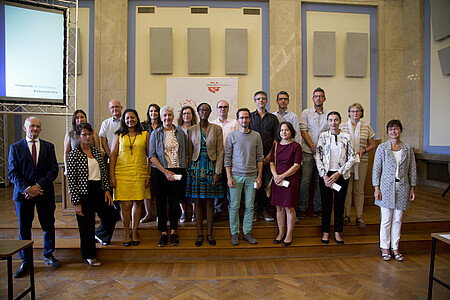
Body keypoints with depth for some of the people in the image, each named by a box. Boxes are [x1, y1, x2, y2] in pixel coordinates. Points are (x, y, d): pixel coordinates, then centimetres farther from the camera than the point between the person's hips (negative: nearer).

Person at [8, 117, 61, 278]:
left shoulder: (49, 147, 6)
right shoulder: (15, 147, 4)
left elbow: (54, 170, -1)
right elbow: (12, 173, -2)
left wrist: (38, 186, -13)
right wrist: (27, 189, -15)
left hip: (45, 192, 1)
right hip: (23, 193, 0)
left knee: (49, 226, 8)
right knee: (24, 228, 8)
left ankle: (48, 255, 28)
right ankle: (26, 261, 23)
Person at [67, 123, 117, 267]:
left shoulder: (96, 151, 7)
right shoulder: (74, 154, -9)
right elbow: (71, 180, -10)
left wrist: (107, 190, 4)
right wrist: (76, 202, -12)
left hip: (99, 191, 5)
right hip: (84, 193, -5)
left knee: (111, 217, 13)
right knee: (87, 225, 6)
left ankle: (100, 234, 46)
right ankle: (89, 256, 27)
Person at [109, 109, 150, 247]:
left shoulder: (145, 135, 8)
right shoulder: (119, 136, 9)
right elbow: (113, 156, 6)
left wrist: (149, 175, 1)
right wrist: (111, 176, -1)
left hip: (140, 174, 1)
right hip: (122, 174, 0)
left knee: (138, 203, 3)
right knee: (125, 204, -3)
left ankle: (134, 232, 20)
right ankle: (126, 233, 15)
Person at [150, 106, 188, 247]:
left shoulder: (180, 133, 8)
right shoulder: (155, 134, 3)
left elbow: (185, 155, 9)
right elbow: (152, 156, -4)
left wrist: (184, 171, -3)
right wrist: (165, 172, -13)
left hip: (178, 173, 1)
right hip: (160, 172, -1)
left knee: (175, 203, 6)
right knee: (161, 203, 5)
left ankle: (173, 232, 20)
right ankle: (163, 233, 18)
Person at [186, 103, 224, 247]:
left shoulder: (217, 129, 2)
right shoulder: (191, 130, 6)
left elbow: (220, 152, -1)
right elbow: (189, 152, 8)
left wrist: (217, 172, -8)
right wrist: (189, 169, 2)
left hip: (211, 168, -1)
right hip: (196, 168, 1)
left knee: (210, 202, 5)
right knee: (198, 202, 5)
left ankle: (210, 233, 16)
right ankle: (200, 234, 15)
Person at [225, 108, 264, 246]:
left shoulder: (256, 136, 7)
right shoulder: (232, 136, 2)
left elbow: (260, 157, 8)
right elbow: (227, 158, 2)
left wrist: (259, 176, 2)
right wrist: (229, 177, -6)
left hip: (252, 176, 2)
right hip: (236, 176, -1)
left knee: (250, 206, 7)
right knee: (234, 206, 2)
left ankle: (247, 232, 20)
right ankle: (235, 233, 15)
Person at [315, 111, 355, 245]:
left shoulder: (346, 137, 2)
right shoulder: (323, 136, 1)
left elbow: (352, 158, 0)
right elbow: (318, 157, -1)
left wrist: (339, 173, -9)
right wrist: (324, 175, -9)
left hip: (341, 175, 1)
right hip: (326, 175, -1)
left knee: (340, 203, 8)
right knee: (326, 203, 5)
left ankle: (337, 232, 23)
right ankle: (326, 232, 19)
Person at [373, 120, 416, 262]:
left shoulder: (408, 149, 6)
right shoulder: (382, 148, -1)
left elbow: (412, 169, 9)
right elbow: (376, 168, -2)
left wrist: (412, 188, 5)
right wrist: (376, 188, -7)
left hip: (402, 187, 2)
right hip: (387, 187, -2)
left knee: (398, 220, 9)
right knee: (386, 219, 2)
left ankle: (395, 247, 20)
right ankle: (385, 247, 15)